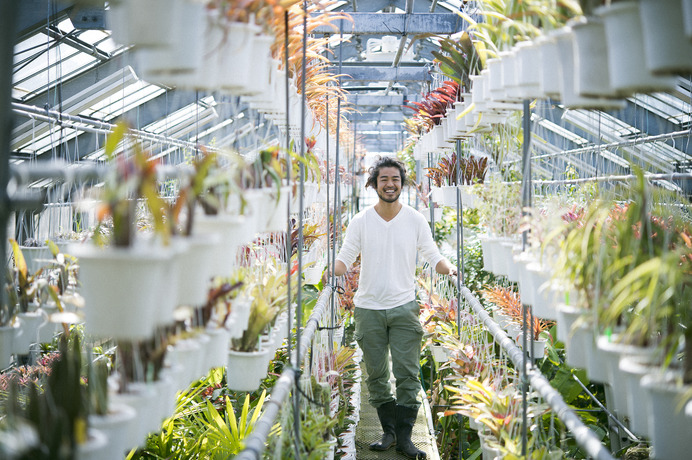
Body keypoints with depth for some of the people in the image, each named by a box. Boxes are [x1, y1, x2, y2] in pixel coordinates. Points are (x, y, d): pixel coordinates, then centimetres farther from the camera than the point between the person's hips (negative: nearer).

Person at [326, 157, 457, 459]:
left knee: (407, 375, -5)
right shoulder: (361, 221, 1)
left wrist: (449, 269, -15)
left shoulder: (415, 220, 2)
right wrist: (332, 271, -18)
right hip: (368, 309, 1)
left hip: (404, 307, -1)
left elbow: (433, 257, 6)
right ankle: (388, 431, 21)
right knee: (376, 375, 7)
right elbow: (345, 258, 3)